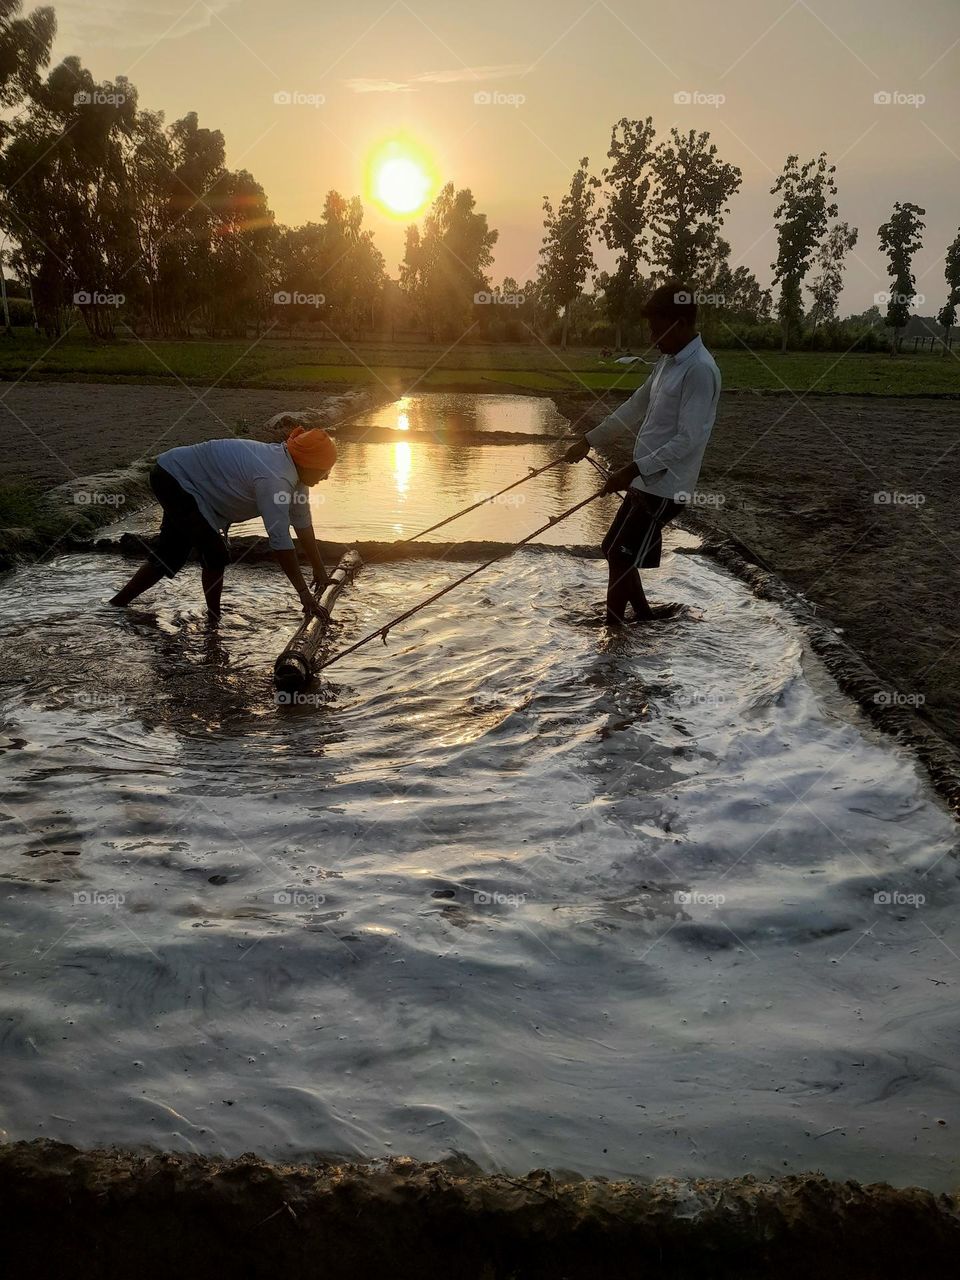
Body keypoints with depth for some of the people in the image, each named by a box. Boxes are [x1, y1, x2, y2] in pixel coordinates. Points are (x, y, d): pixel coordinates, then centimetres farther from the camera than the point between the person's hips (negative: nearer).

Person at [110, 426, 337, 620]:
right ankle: (214, 620, 5)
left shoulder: (294, 472, -4)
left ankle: (116, 605, 30)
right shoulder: (274, 478, -34)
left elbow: (303, 524, 5)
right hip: (173, 478, -10)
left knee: (169, 557, 17)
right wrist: (303, 591, -29)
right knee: (216, 555, -13)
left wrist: (320, 572, 8)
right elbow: (280, 540, -35)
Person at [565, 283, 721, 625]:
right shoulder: (668, 361, 11)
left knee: (620, 556, -6)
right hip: (645, 481, 9)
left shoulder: (699, 370, -19)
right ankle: (643, 613, 33)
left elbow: (688, 440, -24)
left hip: (663, 487, -9)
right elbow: (636, 406, 22)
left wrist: (634, 469, -26)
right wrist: (589, 440, 24)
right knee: (616, 550, 18)